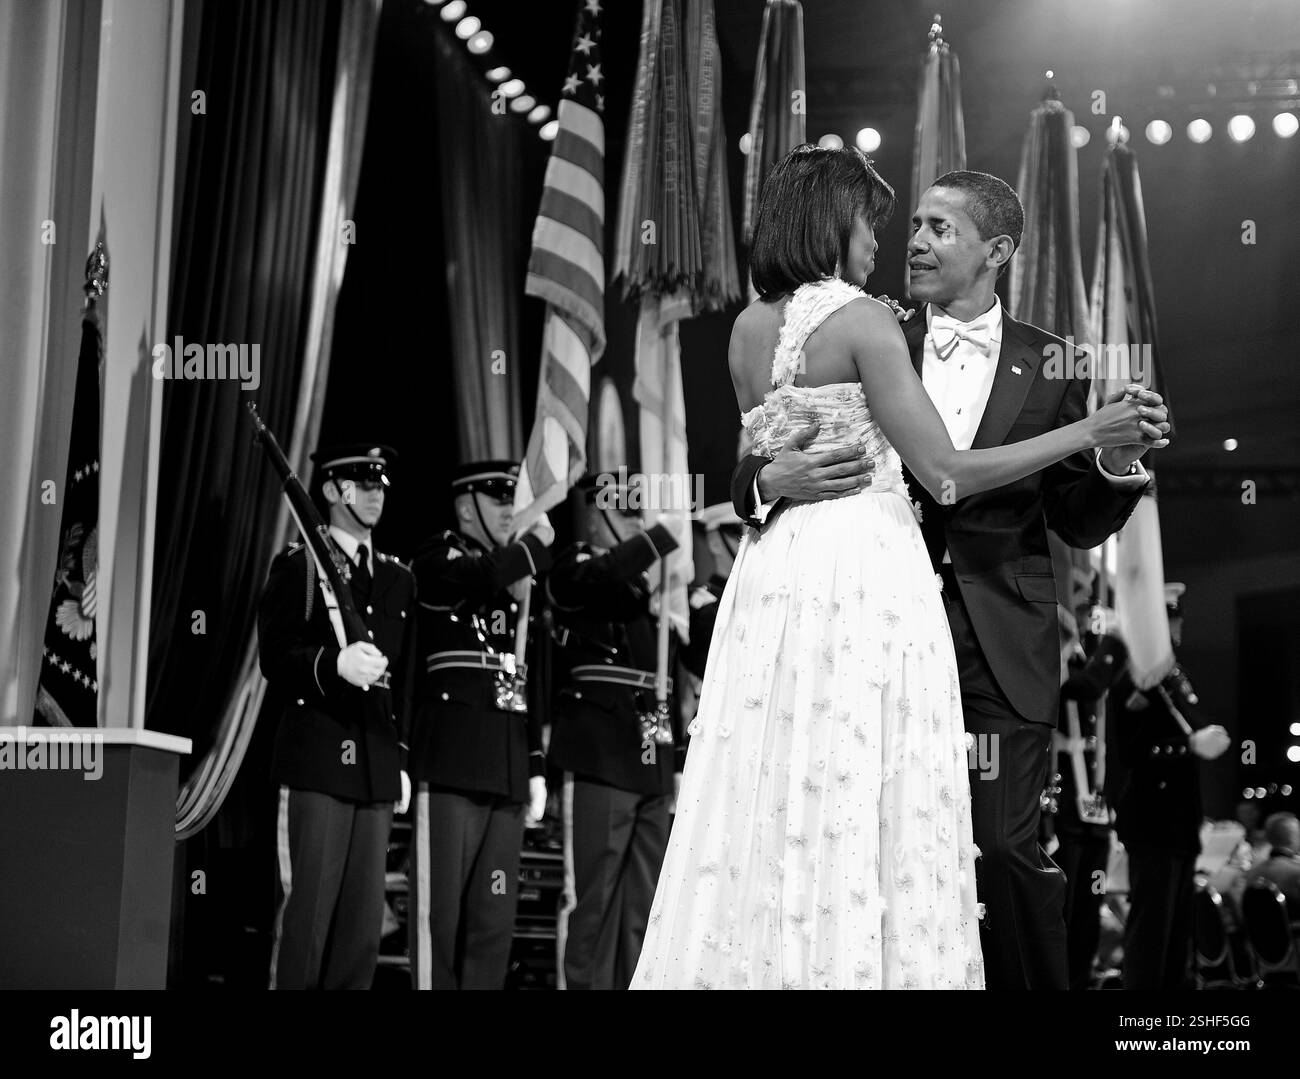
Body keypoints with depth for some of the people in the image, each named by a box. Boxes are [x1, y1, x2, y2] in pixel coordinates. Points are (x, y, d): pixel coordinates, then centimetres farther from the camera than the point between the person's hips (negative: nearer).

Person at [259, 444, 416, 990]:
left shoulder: (399, 580, 19)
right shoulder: (298, 566, 3)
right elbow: (274, 658, -8)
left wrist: (403, 759, 15)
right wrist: (334, 663, -26)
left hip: (377, 766, 5)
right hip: (318, 760, -5)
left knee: (364, 919, 4)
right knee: (307, 909, -7)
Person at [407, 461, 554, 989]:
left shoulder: (517, 579, 22)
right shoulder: (438, 557, 3)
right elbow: (483, 578, -21)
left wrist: (537, 767, 16)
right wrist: (538, 542, -4)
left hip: (508, 768, 7)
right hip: (451, 762, -6)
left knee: (495, 913, 5)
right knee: (441, 907, -6)